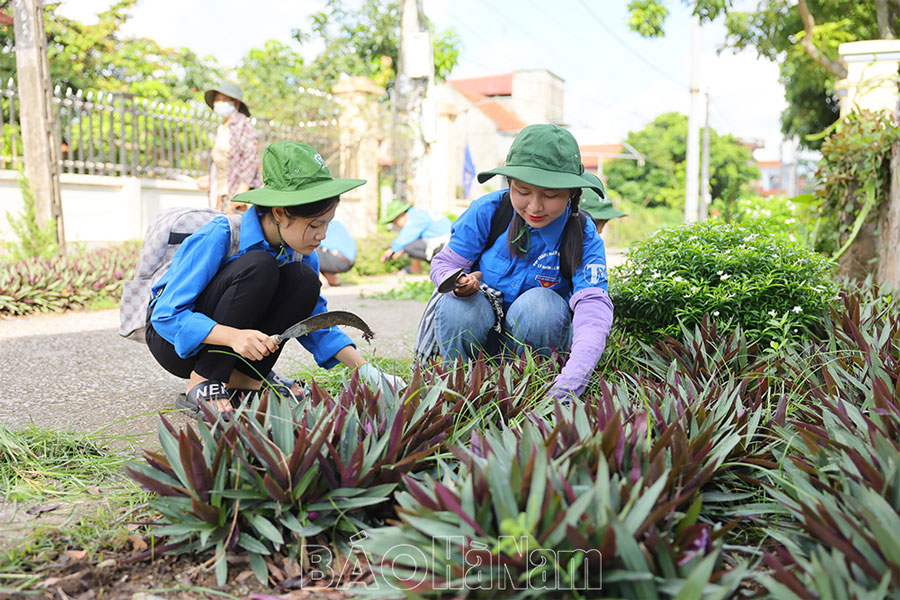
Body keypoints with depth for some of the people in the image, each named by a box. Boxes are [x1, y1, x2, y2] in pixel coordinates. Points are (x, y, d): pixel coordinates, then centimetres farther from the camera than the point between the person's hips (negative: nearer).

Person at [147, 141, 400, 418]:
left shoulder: (298, 250, -8)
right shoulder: (218, 237, -26)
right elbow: (167, 315, -27)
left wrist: (365, 369, -12)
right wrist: (233, 335, -44)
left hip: (231, 353, 5)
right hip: (172, 339, -5)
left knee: (304, 280, -19)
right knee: (257, 267, -31)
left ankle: (243, 379, -12)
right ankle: (201, 383, -22)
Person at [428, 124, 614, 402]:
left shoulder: (584, 237, -17)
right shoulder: (487, 212, -15)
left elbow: (594, 307, -32)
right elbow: (444, 263, -5)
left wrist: (571, 379, -51)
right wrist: (458, 282, -33)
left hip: (538, 334, 0)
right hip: (480, 330, 1)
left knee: (540, 303, -34)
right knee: (457, 308, -33)